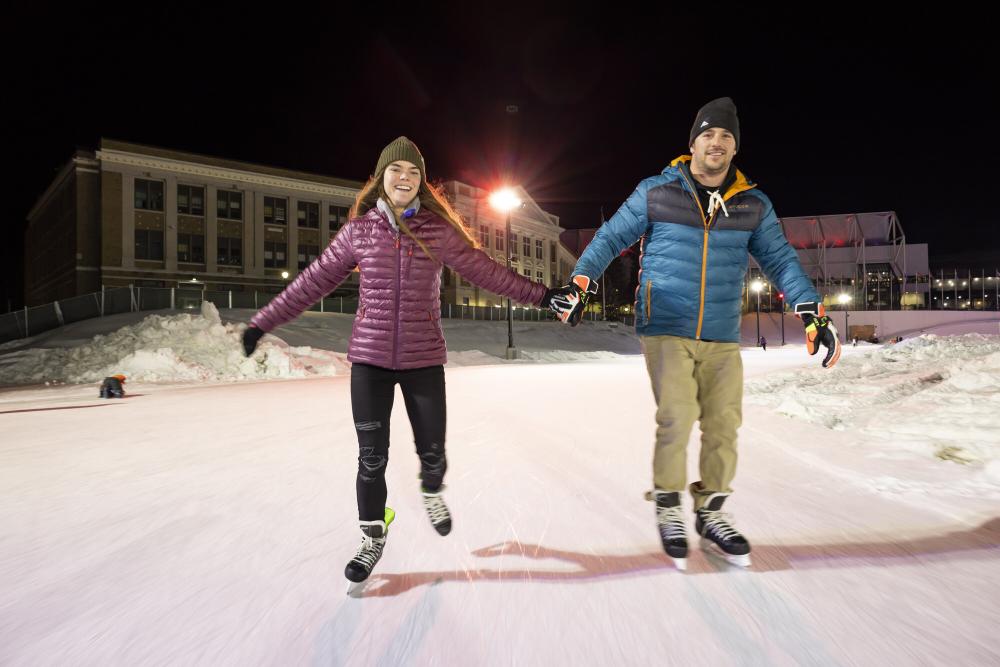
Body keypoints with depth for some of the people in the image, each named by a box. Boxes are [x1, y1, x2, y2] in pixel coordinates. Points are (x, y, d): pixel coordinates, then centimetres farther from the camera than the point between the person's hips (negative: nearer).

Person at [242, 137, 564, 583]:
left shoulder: (439, 231, 0)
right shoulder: (359, 231, 2)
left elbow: (485, 271, 3)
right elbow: (314, 281, 7)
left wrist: (539, 295, 2)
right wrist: (264, 322, 8)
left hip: (424, 359, 0)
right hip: (369, 358, 1)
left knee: (432, 453, 8)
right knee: (371, 457, 6)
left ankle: (432, 493, 45)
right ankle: (373, 538, 31)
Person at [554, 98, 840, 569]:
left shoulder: (753, 205, 9)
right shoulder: (656, 193, 1)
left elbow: (780, 260, 10)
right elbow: (611, 238, 4)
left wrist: (812, 314, 0)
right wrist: (579, 284, -7)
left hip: (722, 338, 4)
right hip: (666, 330, -4)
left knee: (724, 425, 5)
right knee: (676, 421, -11)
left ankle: (710, 513, 26)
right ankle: (668, 509, 14)